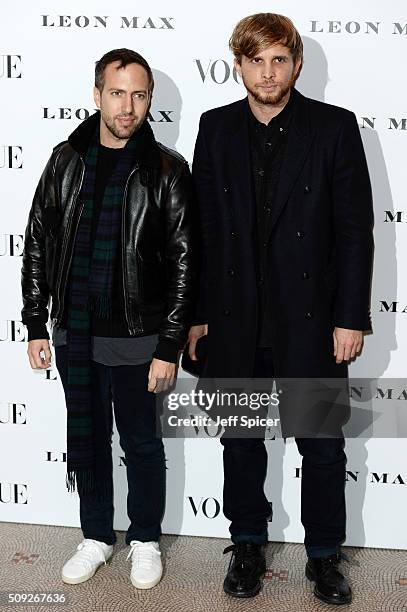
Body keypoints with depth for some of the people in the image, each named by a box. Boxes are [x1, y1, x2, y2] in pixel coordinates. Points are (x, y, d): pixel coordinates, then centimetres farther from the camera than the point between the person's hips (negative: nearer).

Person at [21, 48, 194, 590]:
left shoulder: (166, 169, -7)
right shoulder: (67, 160, 3)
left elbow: (183, 263, -8)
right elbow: (38, 243, 6)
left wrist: (169, 347, -11)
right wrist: (36, 326, 4)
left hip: (135, 337, -3)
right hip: (73, 334, 4)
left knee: (141, 443, 10)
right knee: (86, 439, 16)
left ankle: (146, 540, 31)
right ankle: (97, 536, 35)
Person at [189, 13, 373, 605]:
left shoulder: (335, 127, -3)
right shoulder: (216, 127, 5)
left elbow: (355, 228, -4)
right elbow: (203, 227, 6)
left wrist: (351, 317, -9)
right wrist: (197, 312, 4)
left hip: (311, 321, -2)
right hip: (236, 321, 2)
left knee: (323, 447, 8)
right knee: (241, 440, 14)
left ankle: (325, 555, 27)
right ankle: (248, 546, 32)